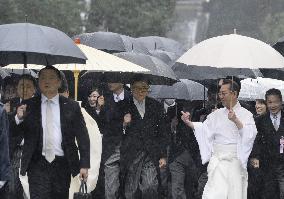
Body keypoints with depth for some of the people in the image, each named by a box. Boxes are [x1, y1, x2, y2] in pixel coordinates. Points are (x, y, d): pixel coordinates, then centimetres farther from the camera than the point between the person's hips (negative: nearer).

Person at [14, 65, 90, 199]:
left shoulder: (71, 106, 5)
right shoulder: (28, 106, 6)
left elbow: (82, 137, 6)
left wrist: (84, 164, -2)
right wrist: (19, 118, -17)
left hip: (62, 165, 1)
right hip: (37, 164, -1)